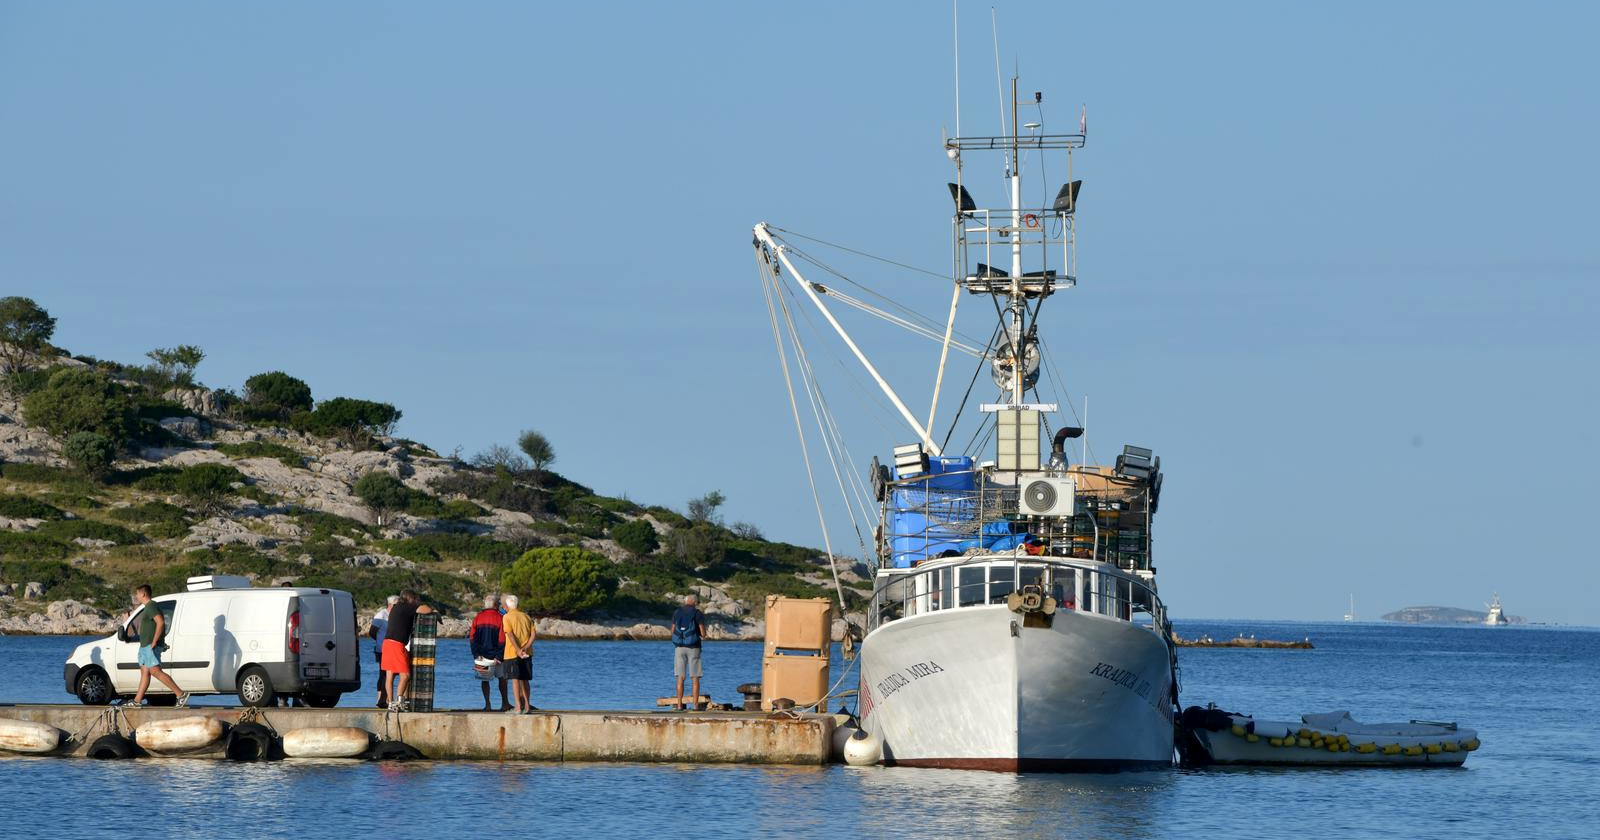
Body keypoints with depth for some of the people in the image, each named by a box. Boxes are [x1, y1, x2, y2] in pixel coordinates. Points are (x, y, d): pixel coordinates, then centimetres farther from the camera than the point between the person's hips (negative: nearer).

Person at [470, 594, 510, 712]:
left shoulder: (478, 618, 3)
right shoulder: (499, 618, -7)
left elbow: (473, 637, -1)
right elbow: (502, 640, -11)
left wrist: (476, 655, -1)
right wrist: (498, 656, -8)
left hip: (482, 655, 2)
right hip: (495, 654, -2)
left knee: (485, 680, 7)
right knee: (502, 678, 14)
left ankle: (487, 704, 0)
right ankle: (504, 703, 15)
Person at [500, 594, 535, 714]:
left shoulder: (507, 617, -4)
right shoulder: (526, 616, 12)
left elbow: (510, 634, -16)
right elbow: (533, 633, 2)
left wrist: (518, 650, -19)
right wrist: (526, 647, -7)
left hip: (512, 652, -5)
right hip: (527, 654, 5)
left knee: (515, 679, -4)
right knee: (524, 679, 13)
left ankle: (518, 708, -9)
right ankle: (527, 706, 16)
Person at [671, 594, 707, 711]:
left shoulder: (677, 613, 7)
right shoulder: (698, 613, -3)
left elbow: (673, 631, 9)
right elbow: (703, 634, -5)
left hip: (679, 647, 2)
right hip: (693, 647, -2)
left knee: (680, 678, 4)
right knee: (695, 678, 2)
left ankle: (679, 704, -2)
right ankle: (695, 704, -3)